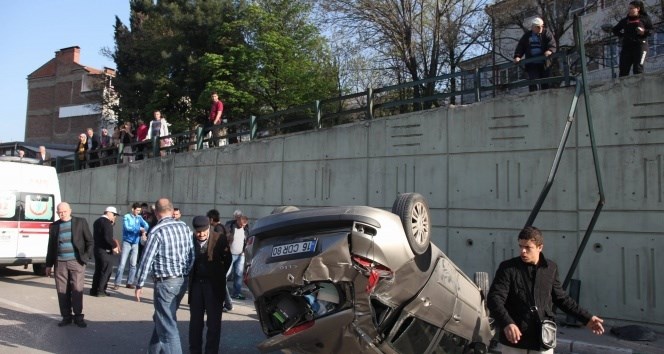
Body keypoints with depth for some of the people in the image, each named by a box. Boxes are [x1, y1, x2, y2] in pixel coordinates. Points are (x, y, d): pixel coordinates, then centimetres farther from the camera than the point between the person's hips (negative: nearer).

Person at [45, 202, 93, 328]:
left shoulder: (80, 222, 3)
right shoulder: (54, 226, 10)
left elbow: (89, 241, 4)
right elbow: (51, 246, 14)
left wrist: (87, 256, -6)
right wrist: (49, 264, 12)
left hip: (77, 262, -2)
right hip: (60, 263, 3)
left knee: (77, 290, -3)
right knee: (62, 291, 4)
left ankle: (78, 316, 6)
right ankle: (66, 317, 14)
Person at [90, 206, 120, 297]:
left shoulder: (97, 221, 13)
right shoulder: (107, 222, -16)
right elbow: (108, 237, -26)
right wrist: (114, 246, -12)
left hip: (97, 249, 9)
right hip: (106, 251, -9)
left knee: (98, 270, 15)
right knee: (106, 271, 0)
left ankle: (94, 290, 18)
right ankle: (100, 291, 2)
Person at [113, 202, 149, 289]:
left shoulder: (139, 217, 6)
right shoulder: (126, 217, -6)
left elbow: (146, 225, -5)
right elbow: (127, 227, -21)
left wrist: (143, 231, -25)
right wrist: (139, 228, -21)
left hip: (135, 243, 4)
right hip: (127, 242, -4)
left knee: (133, 264, 5)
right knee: (122, 263, -7)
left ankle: (130, 283, 13)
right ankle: (117, 283, -3)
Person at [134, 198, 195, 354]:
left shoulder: (156, 231, -13)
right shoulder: (185, 227, 3)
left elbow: (146, 260, -11)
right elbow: (192, 255, 4)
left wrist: (139, 285, -2)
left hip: (165, 283, -7)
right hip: (182, 281, 7)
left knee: (168, 326, -1)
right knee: (162, 319, 24)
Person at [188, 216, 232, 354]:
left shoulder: (220, 239, -11)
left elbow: (228, 259, 0)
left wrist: (219, 276, 3)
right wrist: (190, 280, 3)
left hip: (214, 285, -2)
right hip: (196, 284, 3)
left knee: (213, 322, 5)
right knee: (195, 321, 14)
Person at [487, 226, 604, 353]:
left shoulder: (551, 268, 5)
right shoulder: (508, 268, -7)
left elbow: (561, 298, 18)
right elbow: (494, 298, -15)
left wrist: (586, 318, 13)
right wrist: (506, 323, -32)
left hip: (543, 339, 3)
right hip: (514, 339, -3)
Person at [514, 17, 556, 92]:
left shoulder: (547, 34, 5)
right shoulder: (526, 36, 11)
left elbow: (552, 45, -7)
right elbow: (520, 47, 12)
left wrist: (550, 51, -29)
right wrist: (517, 56, -5)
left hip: (544, 64, 0)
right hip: (531, 64, 1)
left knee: (545, 83, 3)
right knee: (532, 82, -9)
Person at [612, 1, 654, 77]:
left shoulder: (644, 18, 10)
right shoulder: (625, 20, 18)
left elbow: (651, 30, 6)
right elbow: (615, 30, 25)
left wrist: (644, 32, -14)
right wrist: (622, 34, 8)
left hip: (640, 45, -3)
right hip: (627, 46, 3)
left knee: (638, 68, -14)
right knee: (623, 69, -5)